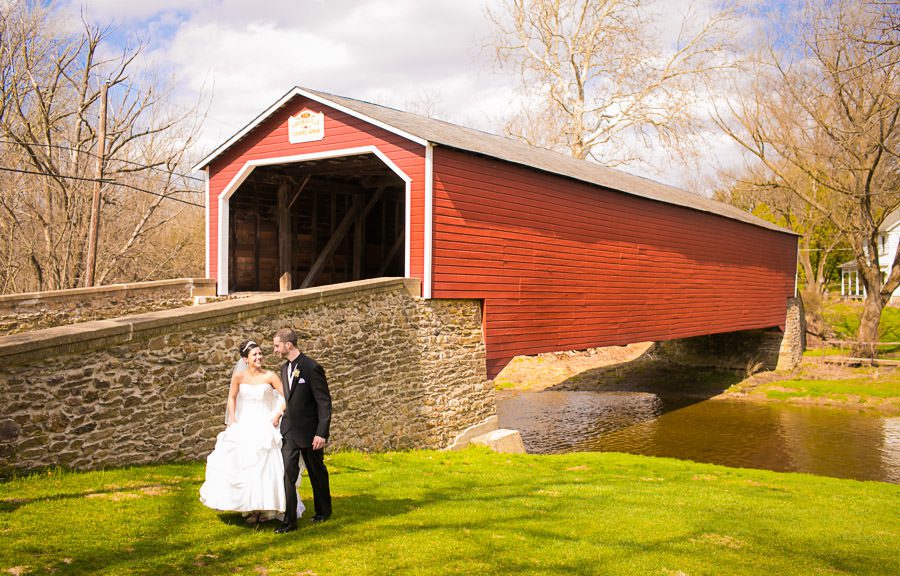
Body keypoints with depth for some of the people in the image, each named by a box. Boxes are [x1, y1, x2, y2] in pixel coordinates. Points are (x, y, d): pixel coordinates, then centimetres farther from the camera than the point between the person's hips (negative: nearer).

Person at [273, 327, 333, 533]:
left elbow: (324, 402, -17)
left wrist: (321, 433, -20)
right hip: (289, 431, 6)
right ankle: (289, 520, -2)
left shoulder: (312, 368, -17)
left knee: (317, 472, 12)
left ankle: (323, 511, 31)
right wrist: (284, 421, 17)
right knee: (288, 473, -4)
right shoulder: (284, 368, 6)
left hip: (309, 431, -5)